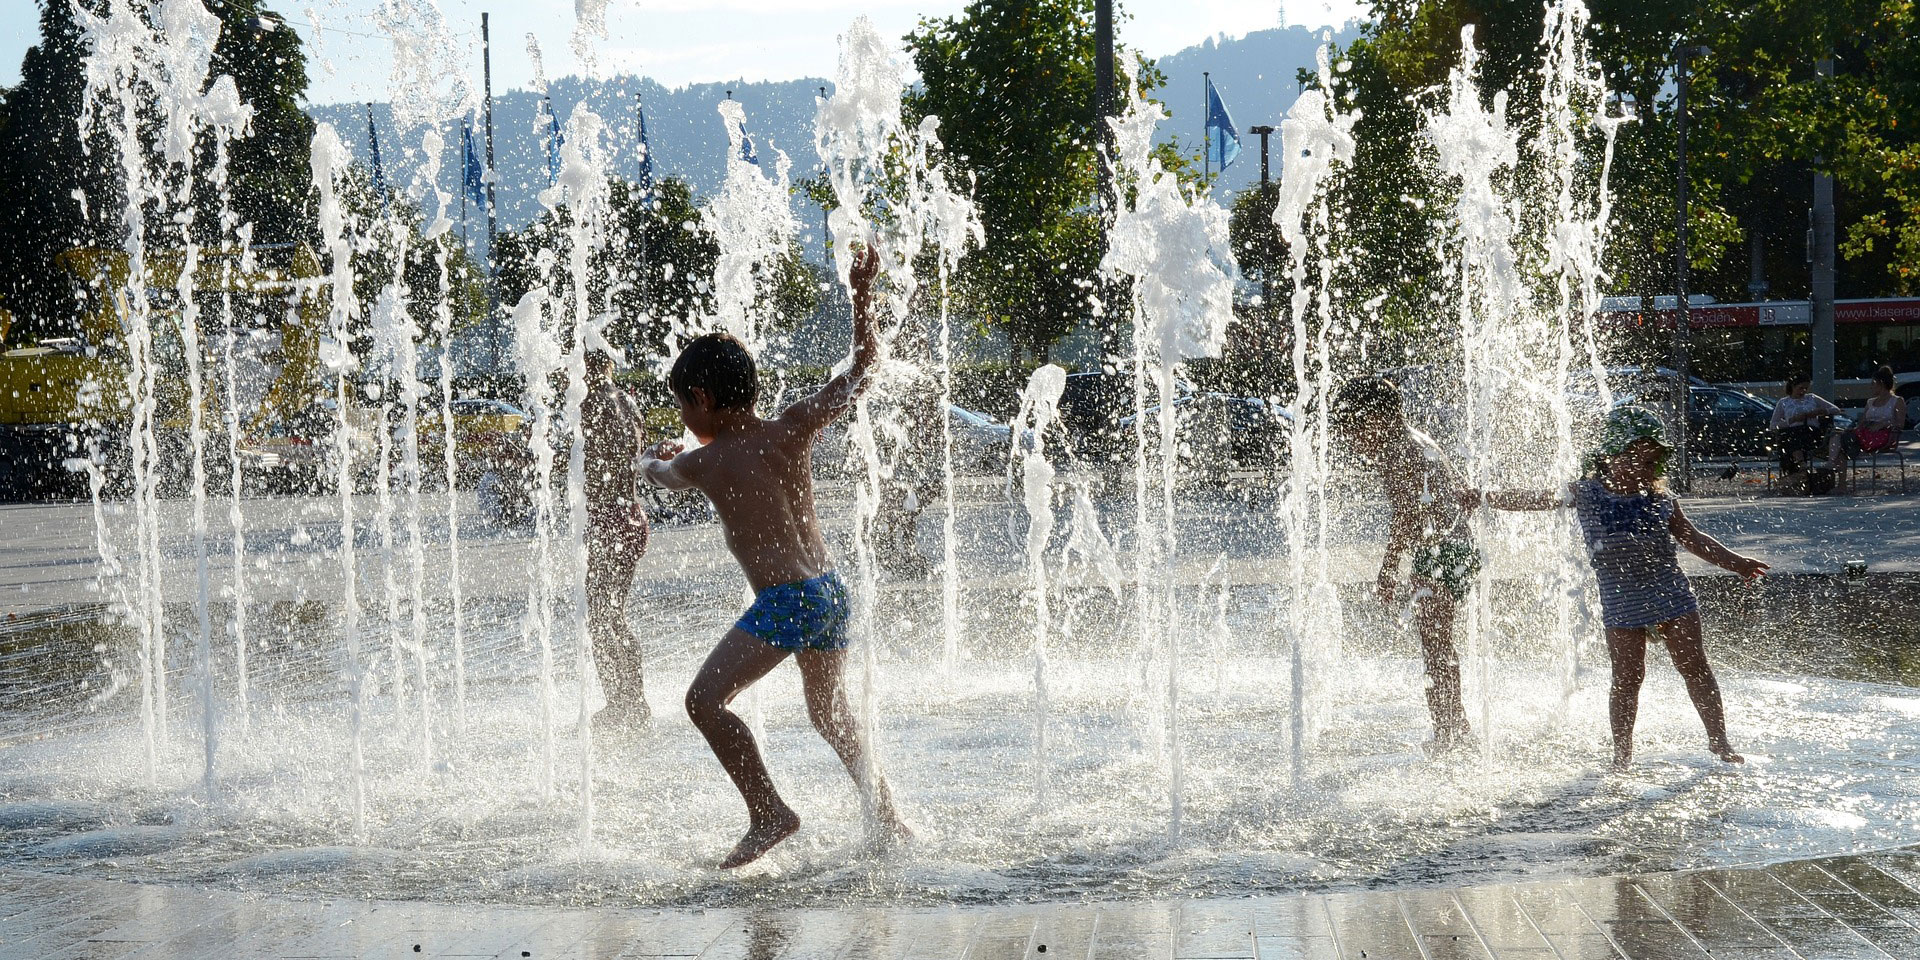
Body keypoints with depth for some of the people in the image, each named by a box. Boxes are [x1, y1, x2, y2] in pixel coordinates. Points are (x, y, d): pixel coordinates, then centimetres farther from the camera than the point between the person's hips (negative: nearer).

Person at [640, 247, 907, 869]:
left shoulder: (702, 463, -5)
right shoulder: (793, 430, 5)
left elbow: (656, 469, 20)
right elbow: (863, 364, 13)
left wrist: (653, 457, 43)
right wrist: (862, 294, 20)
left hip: (784, 602, -7)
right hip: (830, 590, 7)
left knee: (705, 699, -9)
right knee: (830, 714, 24)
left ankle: (769, 812, -13)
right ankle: (887, 822, 30)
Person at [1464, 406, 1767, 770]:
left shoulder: (1661, 500, 5)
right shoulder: (1585, 493, 1)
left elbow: (1693, 539, 12)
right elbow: (1535, 499, 6)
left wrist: (1734, 562, 7)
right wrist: (1484, 499, 4)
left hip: (1671, 594, 1)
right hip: (1621, 602, -1)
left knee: (1695, 668, 2)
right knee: (1627, 678, -1)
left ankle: (1718, 740, 13)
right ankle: (1622, 753, 12)